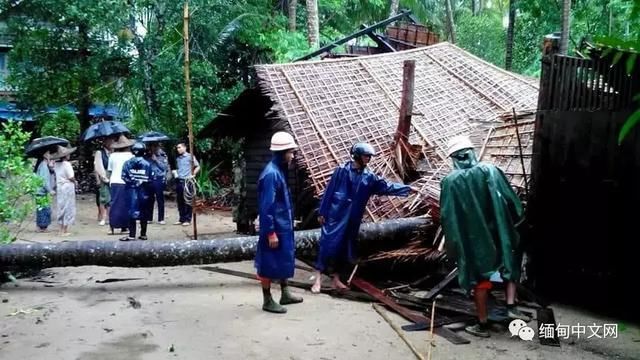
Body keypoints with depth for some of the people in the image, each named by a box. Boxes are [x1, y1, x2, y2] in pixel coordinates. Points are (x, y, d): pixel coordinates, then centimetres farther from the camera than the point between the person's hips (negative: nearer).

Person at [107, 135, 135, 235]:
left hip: (114, 182, 3)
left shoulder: (112, 155, 8)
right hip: (126, 183, -3)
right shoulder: (130, 156, -2)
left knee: (115, 205, 7)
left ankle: (113, 227, 5)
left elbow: (109, 171, 10)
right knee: (125, 205, 5)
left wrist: (110, 180, 20)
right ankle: (124, 227, 8)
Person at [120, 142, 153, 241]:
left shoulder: (128, 163, -3)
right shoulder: (147, 164, -1)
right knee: (144, 212, 9)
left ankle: (132, 235, -3)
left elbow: (124, 177, -7)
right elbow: (151, 178, -4)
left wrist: (132, 182, 5)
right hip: (144, 191, 1)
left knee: (132, 211, 0)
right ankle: (143, 234, 13)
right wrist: (143, 183, 10)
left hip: (131, 190, -1)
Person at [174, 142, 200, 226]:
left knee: (187, 201, -3)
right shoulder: (178, 158, 16)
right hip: (178, 181, 6)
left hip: (186, 181, -6)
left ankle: (187, 220, 2)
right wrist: (175, 173, 10)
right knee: (180, 201, 8)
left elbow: (197, 167, -1)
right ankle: (181, 219, 15)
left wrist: (193, 175, -9)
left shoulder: (190, 156, -1)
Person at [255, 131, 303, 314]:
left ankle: (285, 294, 33)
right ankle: (267, 300, 15)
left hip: (284, 226, 10)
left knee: (285, 260, 19)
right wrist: (271, 232, -21)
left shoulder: (279, 170, 8)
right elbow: (267, 206, -22)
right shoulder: (271, 174, -21)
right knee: (269, 264, 3)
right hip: (275, 228, -10)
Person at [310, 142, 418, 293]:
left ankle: (336, 279, 22)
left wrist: (408, 188, 2)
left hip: (352, 219, 5)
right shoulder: (342, 170, -7)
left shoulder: (369, 177, 6)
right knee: (328, 245, -7)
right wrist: (322, 212, -6)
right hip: (335, 215, -5)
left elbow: (387, 186, 7)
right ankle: (318, 280, -1)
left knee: (344, 249, 11)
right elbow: (329, 191, -5)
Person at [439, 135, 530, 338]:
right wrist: (516, 221, 12)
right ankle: (511, 306, 11)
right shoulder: (490, 170, -6)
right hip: (498, 233, 1)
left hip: (471, 239, -1)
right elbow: (510, 199, -5)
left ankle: (482, 324, 17)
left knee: (480, 280, 10)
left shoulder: (449, 181, -7)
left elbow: (446, 215, -6)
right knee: (510, 267, 24)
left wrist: (453, 244, 4)